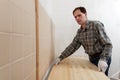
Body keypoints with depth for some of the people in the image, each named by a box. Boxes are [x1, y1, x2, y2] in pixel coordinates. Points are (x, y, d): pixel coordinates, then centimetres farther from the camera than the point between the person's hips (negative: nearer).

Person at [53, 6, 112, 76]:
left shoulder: (96, 25, -17)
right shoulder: (79, 32, 3)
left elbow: (108, 44, -21)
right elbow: (73, 46, 4)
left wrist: (103, 59, -36)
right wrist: (60, 57, -4)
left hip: (103, 58, -6)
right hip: (92, 58, 6)